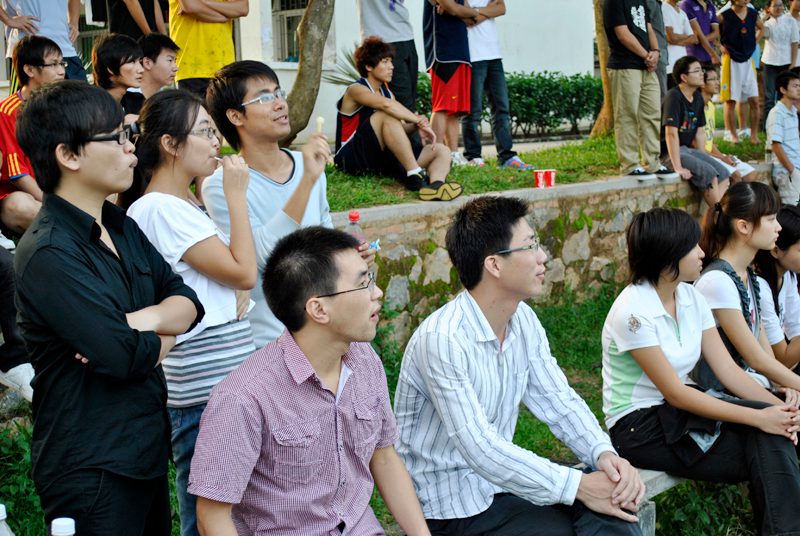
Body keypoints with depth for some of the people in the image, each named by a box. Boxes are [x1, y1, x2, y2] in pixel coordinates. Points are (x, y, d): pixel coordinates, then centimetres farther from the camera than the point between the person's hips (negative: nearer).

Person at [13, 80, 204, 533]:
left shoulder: (120, 227, 7)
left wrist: (144, 319, -18)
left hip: (147, 447, 8)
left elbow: (188, 301, 3)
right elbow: (129, 357, -27)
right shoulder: (50, 254, -22)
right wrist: (166, 332, -6)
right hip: (92, 468, -8)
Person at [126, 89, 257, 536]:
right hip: (207, 387, -10)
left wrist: (239, 293, 1)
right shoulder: (161, 209, -15)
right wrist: (236, 194, -10)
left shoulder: (183, 205, 15)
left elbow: (224, 273, 21)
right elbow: (245, 272, -16)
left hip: (227, 380, 10)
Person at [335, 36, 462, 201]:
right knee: (385, 114, -31)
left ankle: (435, 185, -41)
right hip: (352, 159, -8)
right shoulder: (356, 90, -8)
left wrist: (416, 125, -13)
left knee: (441, 151, -5)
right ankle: (415, 175, -34)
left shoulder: (387, 93, 18)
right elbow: (386, 104, -29)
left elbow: (400, 131, 8)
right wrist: (420, 121, -26)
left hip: (381, 158, 8)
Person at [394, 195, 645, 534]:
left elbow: (559, 401, 3)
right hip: (451, 506, -7)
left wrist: (604, 454, -17)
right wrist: (578, 485, -26)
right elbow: (480, 449, -28)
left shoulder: (524, 321, 1)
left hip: (502, 478, 7)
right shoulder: (442, 340, -25)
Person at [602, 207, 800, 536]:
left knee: (770, 435, -19)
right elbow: (675, 392, -21)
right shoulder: (633, 312, -20)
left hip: (679, 411, 7)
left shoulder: (690, 296, 3)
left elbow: (727, 369, -1)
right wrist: (759, 417, -23)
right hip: (640, 425, -7)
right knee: (769, 452, -20)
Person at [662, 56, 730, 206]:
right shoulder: (673, 96, -17)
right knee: (709, 173, -23)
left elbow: (699, 132, 14)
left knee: (724, 173, -6)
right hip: (669, 152, -9)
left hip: (687, 149, 9)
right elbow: (671, 133, -24)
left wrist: (704, 158, 6)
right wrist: (678, 168, -27)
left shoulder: (698, 98, 10)